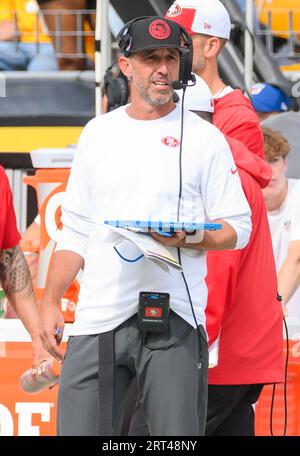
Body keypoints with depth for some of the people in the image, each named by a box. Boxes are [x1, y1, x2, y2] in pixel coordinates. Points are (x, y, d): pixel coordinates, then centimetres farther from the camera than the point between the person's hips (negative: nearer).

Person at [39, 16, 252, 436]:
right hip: (98, 320, 3)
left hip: (175, 321, -3)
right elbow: (76, 229, 17)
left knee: (177, 432, -5)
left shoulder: (204, 138, 4)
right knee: (78, 430, -2)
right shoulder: (98, 133, 14)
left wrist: (187, 239, -17)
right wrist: (50, 303, 7)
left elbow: (238, 229, 2)